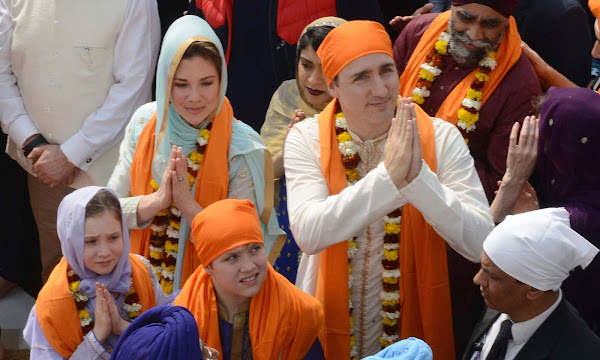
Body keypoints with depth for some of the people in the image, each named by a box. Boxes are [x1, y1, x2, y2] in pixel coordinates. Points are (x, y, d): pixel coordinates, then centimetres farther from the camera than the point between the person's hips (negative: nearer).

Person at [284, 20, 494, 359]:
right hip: (331, 331, 0)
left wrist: (418, 177, -33)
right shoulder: (306, 139, -13)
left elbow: (480, 244, -21)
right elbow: (309, 234, -28)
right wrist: (387, 176, -36)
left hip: (416, 330, 0)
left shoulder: (441, 138, -13)